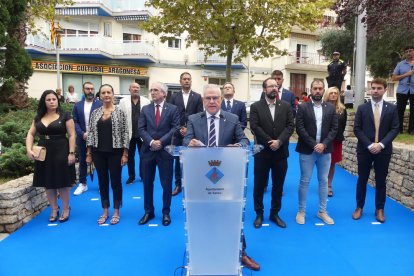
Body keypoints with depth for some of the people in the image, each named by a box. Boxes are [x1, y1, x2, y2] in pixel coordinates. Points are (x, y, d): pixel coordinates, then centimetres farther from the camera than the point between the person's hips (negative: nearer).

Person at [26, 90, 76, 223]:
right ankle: (54, 209, 26)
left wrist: (71, 153, -14)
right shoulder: (39, 117, 8)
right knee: (48, 183, 11)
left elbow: (71, 135, -8)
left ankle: (66, 209, 20)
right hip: (43, 153, 5)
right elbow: (30, 134, 8)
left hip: (61, 152, -4)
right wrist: (29, 149, -7)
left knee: (62, 182, 4)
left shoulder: (65, 116, -5)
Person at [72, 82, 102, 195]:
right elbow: (75, 122, 3)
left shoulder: (100, 104, -3)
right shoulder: (77, 105, 7)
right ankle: (82, 184, 24)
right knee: (82, 162, 12)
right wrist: (82, 134, -12)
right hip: (82, 138, 3)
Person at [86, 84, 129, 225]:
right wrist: (88, 153, 2)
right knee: (102, 182, 11)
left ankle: (116, 212, 20)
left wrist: (125, 153, -9)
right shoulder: (95, 113, 5)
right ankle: (105, 211, 25)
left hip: (115, 152, -3)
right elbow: (90, 133, 6)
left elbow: (125, 133, -5)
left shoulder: (120, 112, -4)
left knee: (116, 181, 5)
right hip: (98, 153, 3)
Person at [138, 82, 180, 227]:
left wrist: (161, 141, -16)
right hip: (148, 150, 3)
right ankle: (148, 211, 24)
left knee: (166, 183, 4)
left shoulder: (173, 109, 1)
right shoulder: (145, 109, 8)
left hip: (165, 150, -2)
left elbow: (175, 128, -8)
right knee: (147, 183, 10)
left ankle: (166, 212, 19)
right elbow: (141, 129, 0)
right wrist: (151, 142, -15)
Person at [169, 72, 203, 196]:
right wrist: (179, 129, -8)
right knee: (178, 160, 6)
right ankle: (178, 185, 15)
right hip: (178, 133, 1)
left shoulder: (197, 97, 4)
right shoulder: (174, 96, 7)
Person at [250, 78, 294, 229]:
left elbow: (290, 125, -2)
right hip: (262, 151, -2)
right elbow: (255, 127, -10)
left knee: (278, 185, 10)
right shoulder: (256, 106, -1)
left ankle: (275, 213, 24)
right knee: (259, 184, 6)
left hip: (281, 152, 2)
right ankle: (259, 213, 20)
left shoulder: (286, 106, 6)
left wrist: (279, 141, -16)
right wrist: (270, 142, -16)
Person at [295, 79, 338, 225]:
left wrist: (323, 144, -12)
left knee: (323, 181, 10)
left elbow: (334, 128, 2)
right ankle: (301, 211, 16)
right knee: (304, 181, 4)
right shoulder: (303, 107, -2)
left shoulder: (331, 107, 6)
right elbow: (300, 129, -9)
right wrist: (313, 145, -15)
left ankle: (322, 211, 22)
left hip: (324, 150, 3)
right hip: (307, 150, -2)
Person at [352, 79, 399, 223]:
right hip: (365, 150, 0)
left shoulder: (392, 108, 3)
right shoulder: (362, 108, 1)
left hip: (384, 150, 1)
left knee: (381, 181, 9)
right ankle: (359, 207, 20)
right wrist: (369, 145, -14)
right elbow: (357, 129, -3)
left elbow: (394, 129, -2)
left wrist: (381, 144, -15)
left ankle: (379, 209, 21)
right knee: (362, 180, 7)